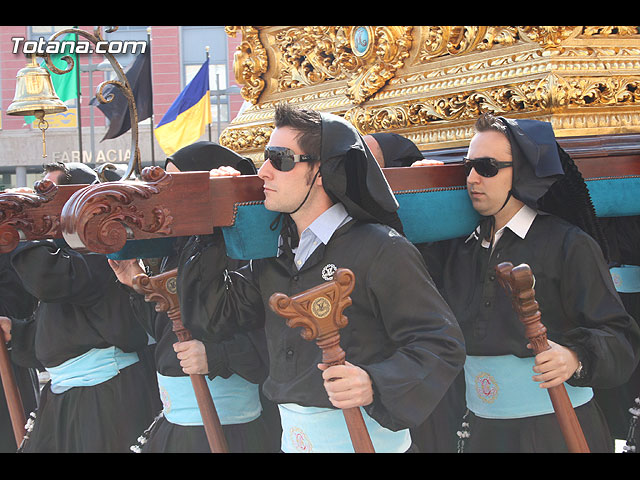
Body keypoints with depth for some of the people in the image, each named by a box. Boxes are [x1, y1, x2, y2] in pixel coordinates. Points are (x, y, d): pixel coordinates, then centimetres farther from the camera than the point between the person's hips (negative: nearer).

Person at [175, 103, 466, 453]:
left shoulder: (381, 250, -14)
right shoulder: (274, 257, 9)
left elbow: (441, 344, -18)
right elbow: (215, 315, 3)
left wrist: (375, 384, -33)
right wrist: (207, 235, 0)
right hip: (292, 438, 7)